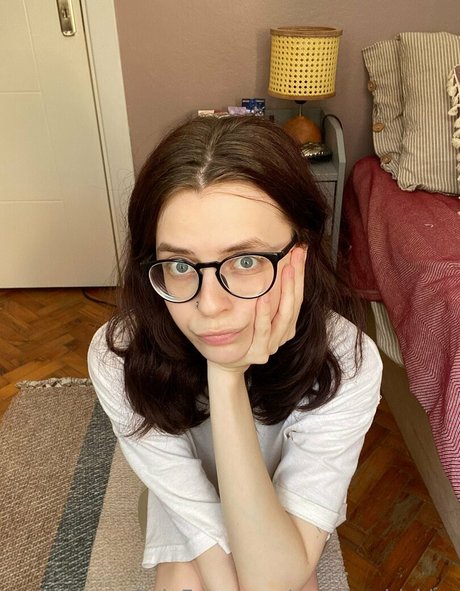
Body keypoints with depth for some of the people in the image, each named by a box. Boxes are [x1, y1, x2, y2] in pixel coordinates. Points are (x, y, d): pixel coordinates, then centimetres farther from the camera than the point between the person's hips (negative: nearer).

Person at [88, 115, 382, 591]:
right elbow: (202, 522, -23)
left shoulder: (347, 363, -34)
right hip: (190, 510, 0)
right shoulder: (116, 361, -32)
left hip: (284, 521, 1)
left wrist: (227, 380, -45)